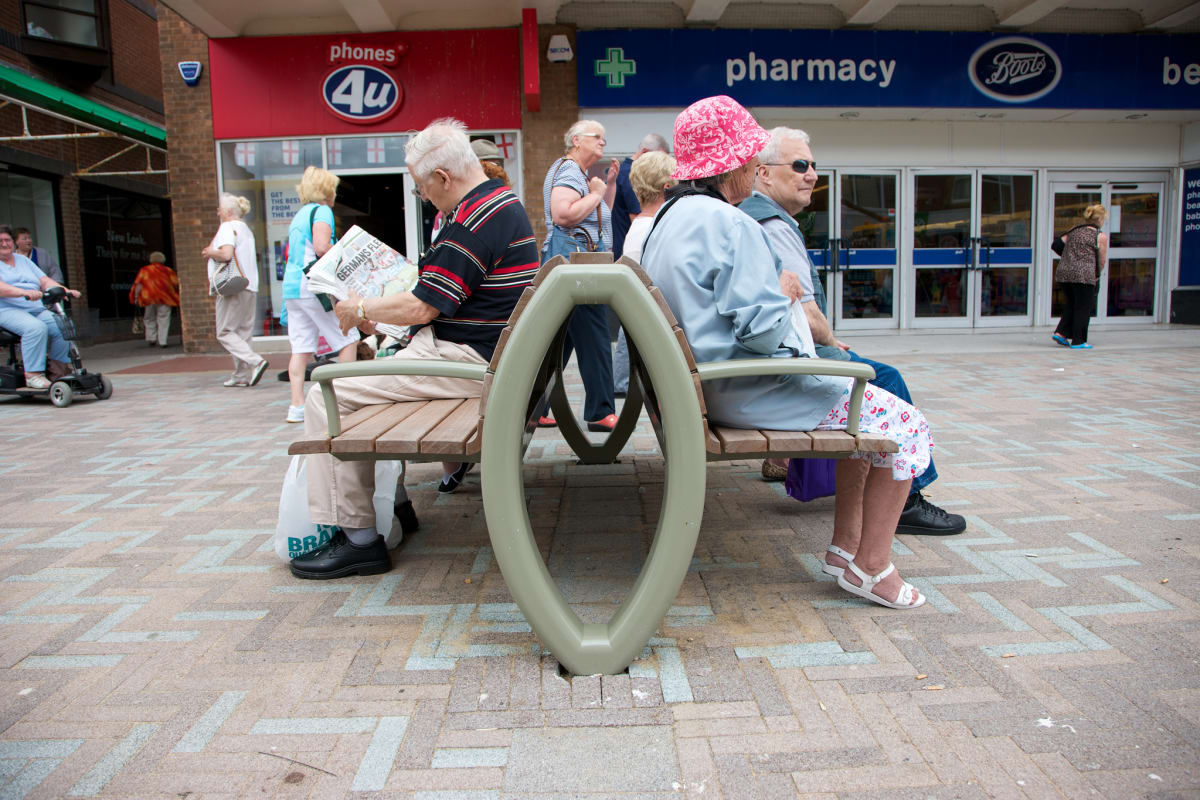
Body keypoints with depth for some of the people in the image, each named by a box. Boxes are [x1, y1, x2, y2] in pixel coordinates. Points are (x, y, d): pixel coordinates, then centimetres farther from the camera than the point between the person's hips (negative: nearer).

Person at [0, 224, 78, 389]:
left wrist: (65, 290, -4)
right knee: (36, 327, -35)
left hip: (37, 309, 6)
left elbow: (45, 281, 15)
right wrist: (25, 292, -32)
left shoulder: (23, 260, 24)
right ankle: (33, 375, -31)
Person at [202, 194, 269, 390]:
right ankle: (242, 375, 10)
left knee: (224, 332, -4)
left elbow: (226, 254, -23)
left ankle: (255, 362, -17)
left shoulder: (227, 227, -8)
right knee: (242, 332, 10)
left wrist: (210, 252, -4)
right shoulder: (246, 229, 19)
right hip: (250, 287, 9)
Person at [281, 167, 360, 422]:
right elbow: (321, 247, -19)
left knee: (301, 347, 6)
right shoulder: (321, 211, -4)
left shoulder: (299, 216, 22)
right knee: (348, 339, -1)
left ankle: (297, 405, 4)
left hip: (291, 287, 9)